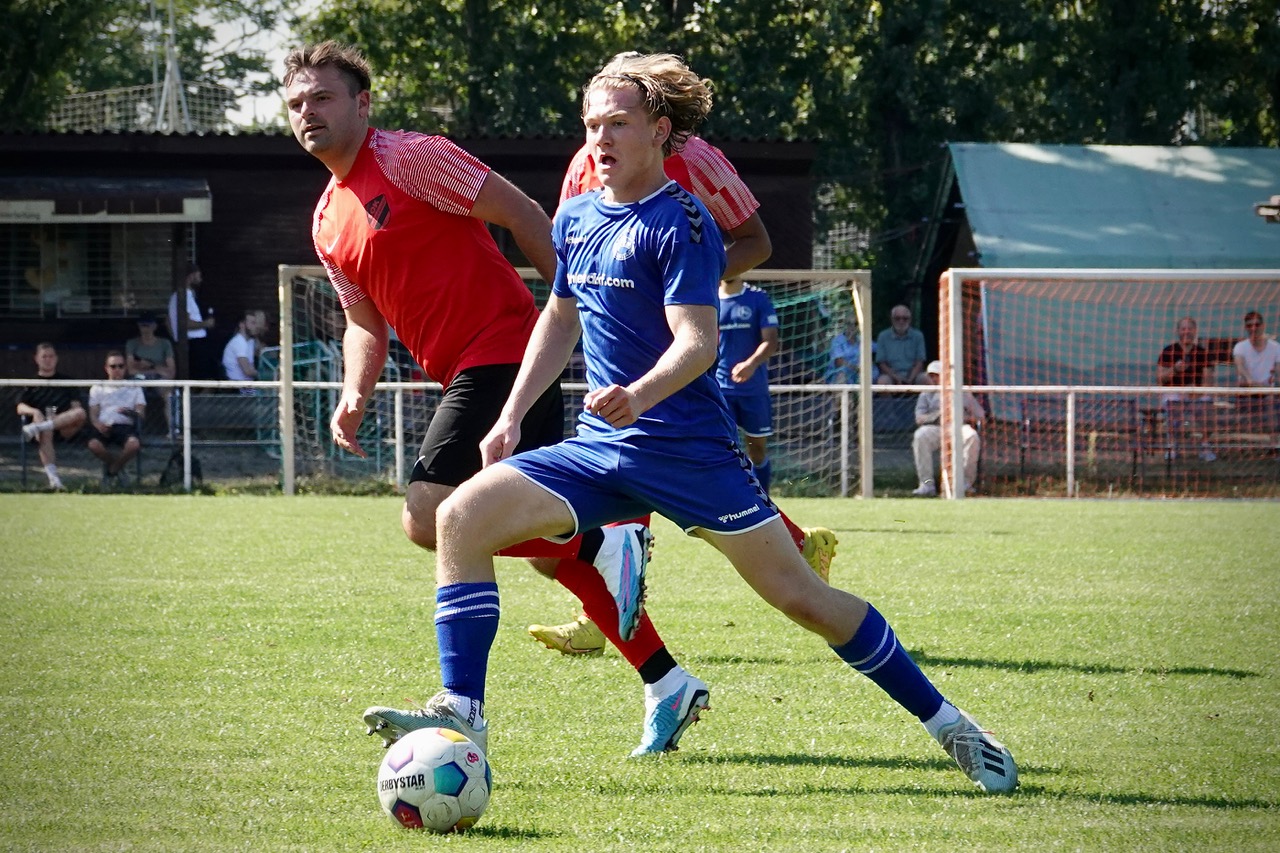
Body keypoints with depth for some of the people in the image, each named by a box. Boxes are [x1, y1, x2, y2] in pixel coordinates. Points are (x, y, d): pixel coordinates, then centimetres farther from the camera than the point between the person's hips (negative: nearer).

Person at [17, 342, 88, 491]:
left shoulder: (66, 380, 26)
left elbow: (76, 406, 16)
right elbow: (20, 408, 7)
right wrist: (34, 411, -16)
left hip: (65, 428, 1)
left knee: (81, 413, -32)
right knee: (45, 434, -39)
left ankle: (35, 428, -41)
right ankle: (53, 477, -54)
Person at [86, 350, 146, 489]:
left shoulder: (134, 388, 21)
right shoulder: (97, 389, 21)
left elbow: (141, 414, 9)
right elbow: (93, 414, 10)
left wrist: (131, 413, -17)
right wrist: (97, 424, -15)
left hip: (125, 426, 0)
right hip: (104, 427, 0)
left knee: (134, 444, -37)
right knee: (94, 445, -36)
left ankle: (111, 469, -5)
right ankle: (118, 468, -3)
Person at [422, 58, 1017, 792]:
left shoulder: (681, 223, -11)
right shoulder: (576, 219, 11)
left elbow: (698, 340, -20)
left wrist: (640, 395, -39)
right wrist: (511, 417, 19)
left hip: (689, 449, -6)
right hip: (600, 448, 6)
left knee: (800, 596, -6)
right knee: (462, 517, -13)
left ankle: (947, 722, 8)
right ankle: (461, 718, -12)